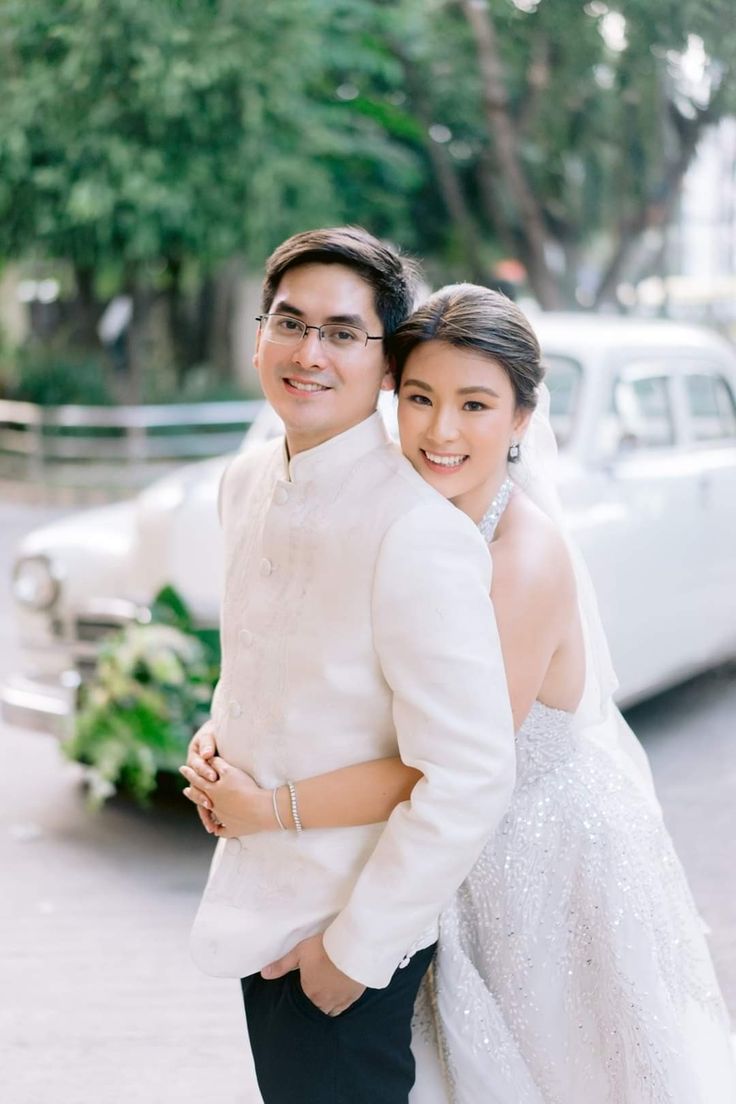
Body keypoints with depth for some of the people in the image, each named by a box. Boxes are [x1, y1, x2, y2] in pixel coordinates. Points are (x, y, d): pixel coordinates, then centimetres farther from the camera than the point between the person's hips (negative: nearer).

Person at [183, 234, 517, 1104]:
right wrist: (220, 734, 2)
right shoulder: (247, 483, 0)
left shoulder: (419, 533, -27)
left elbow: (471, 780, -27)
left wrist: (356, 950, -19)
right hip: (261, 900, 8)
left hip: (348, 932, -8)